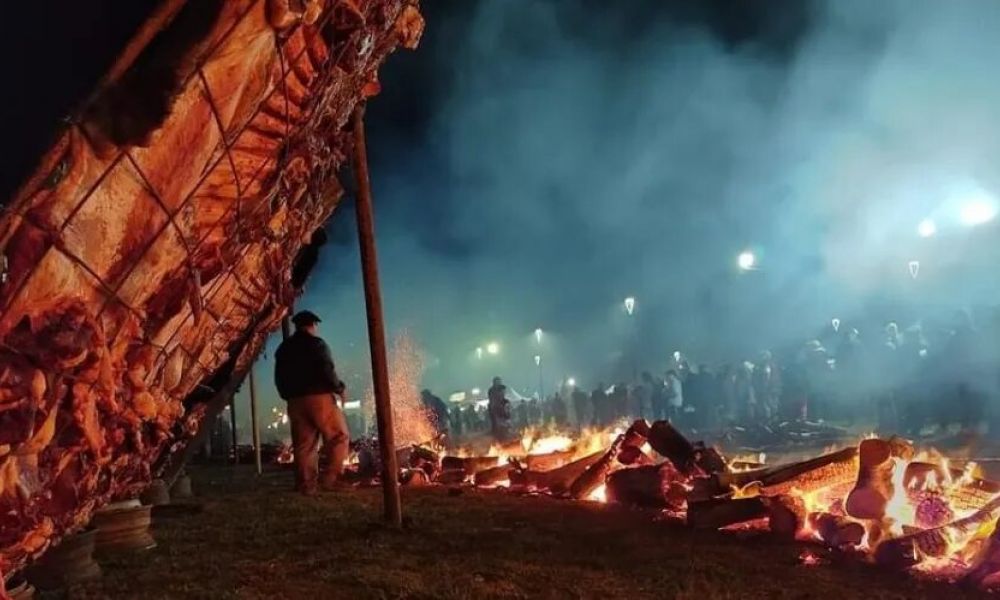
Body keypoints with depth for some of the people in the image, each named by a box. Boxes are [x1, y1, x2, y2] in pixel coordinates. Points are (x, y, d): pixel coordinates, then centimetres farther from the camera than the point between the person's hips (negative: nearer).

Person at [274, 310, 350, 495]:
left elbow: (279, 378, 14)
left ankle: (306, 485, 7)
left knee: (303, 444, 8)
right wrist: (340, 388, 1)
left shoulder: (283, 349, 14)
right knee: (339, 436, 3)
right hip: (319, 398, -6)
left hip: (295, 402, 6)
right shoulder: (316, 344, -6)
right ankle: (331, 476, -8)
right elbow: (327, 372, -14)